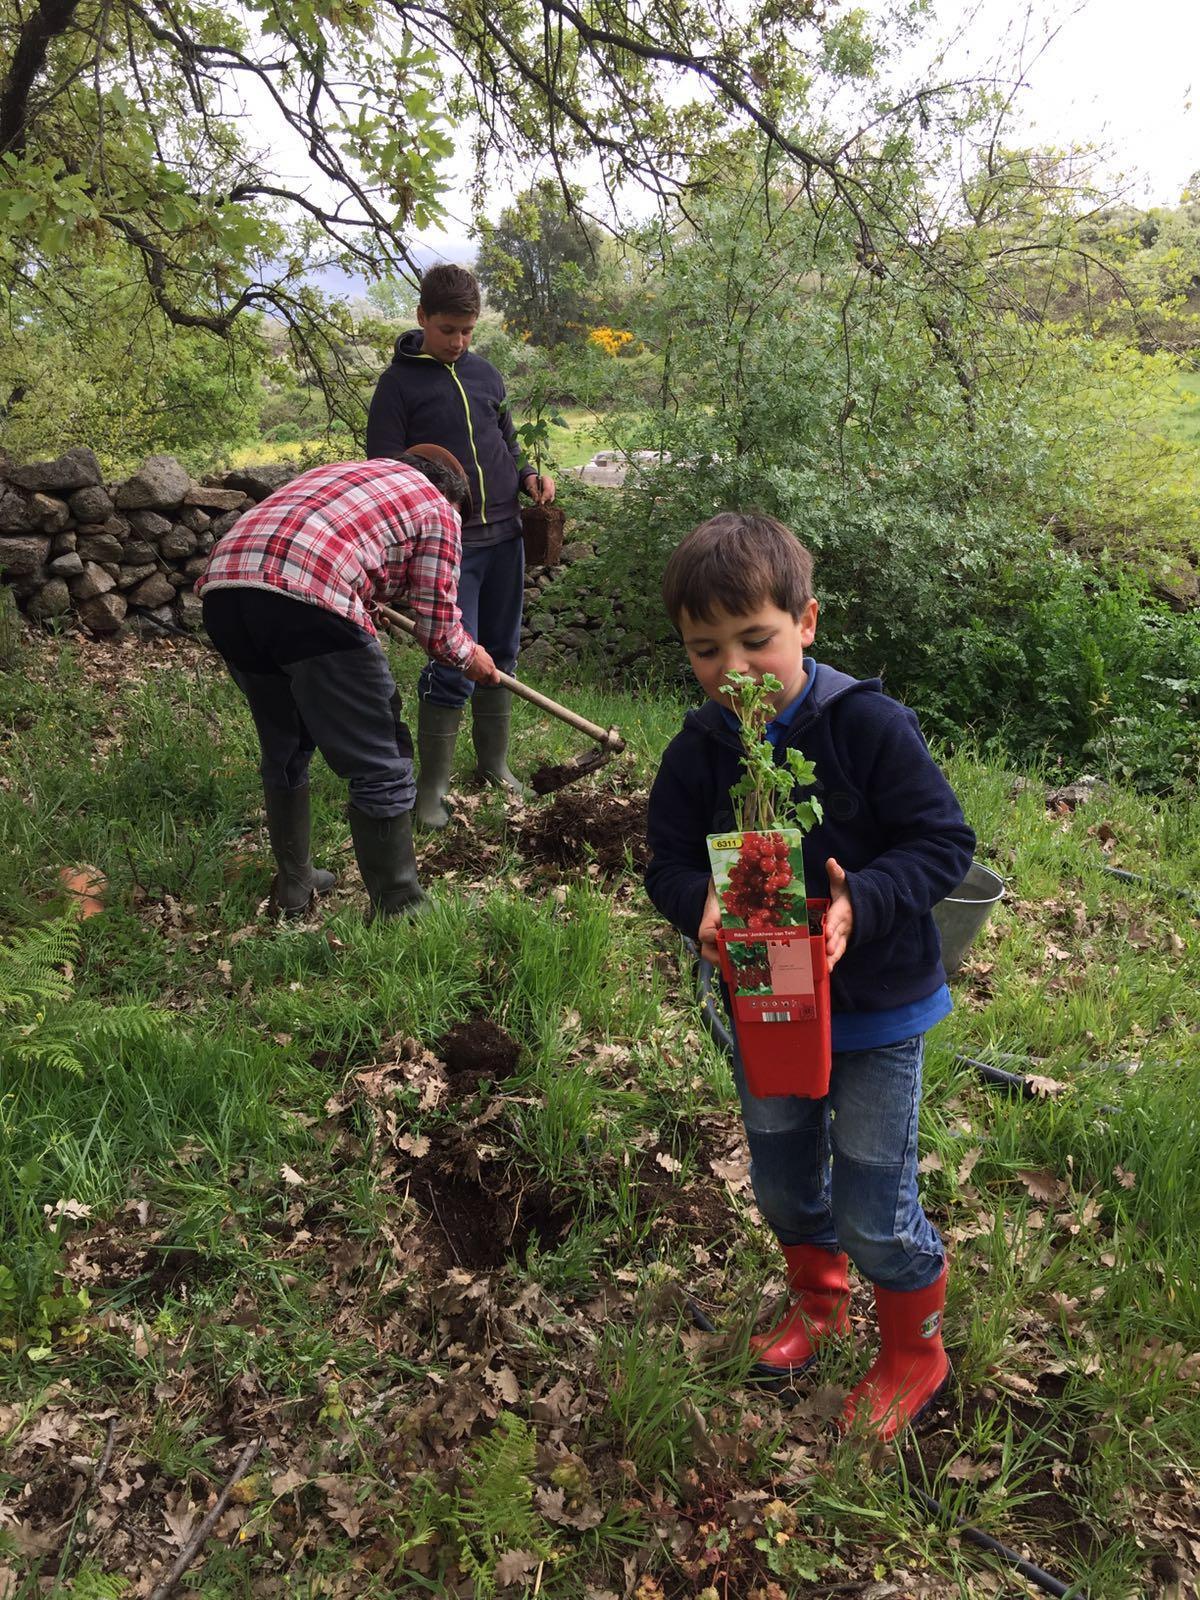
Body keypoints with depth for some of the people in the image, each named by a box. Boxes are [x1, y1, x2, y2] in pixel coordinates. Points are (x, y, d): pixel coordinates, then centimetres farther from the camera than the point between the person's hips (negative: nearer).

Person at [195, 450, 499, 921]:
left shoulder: (340, 472, 36)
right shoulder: (437, 507, 17)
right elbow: (437, 627, 15)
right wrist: (469, 658, 34)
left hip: (222, 586, 8)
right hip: (305, 598, -7)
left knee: (284, 750, 25)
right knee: (380, 767, 5)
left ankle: (293, 886, 37)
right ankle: (398, 910, 13)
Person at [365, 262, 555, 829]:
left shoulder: (484, 373, 12)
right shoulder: (399, 383, -4)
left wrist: (528, 475, 2)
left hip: (504, 537, 6)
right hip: (448, 546, -6)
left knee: (501, 655, 13)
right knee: (454, 668, -9)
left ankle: (494, 761, 28)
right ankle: (431, 786, 5)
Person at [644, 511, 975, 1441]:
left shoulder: (869, 726, -21)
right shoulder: (698, 752, -8)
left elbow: (943, 841, -18)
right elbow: (671, 862, -2)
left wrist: (860, 901, -34)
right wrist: (702, 905, -25)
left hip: (875, 1008, -4)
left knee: (874, 1210, 6)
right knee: (783, 1183, 22)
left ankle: (914, 1356, 36)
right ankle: (819, 1302, 53)